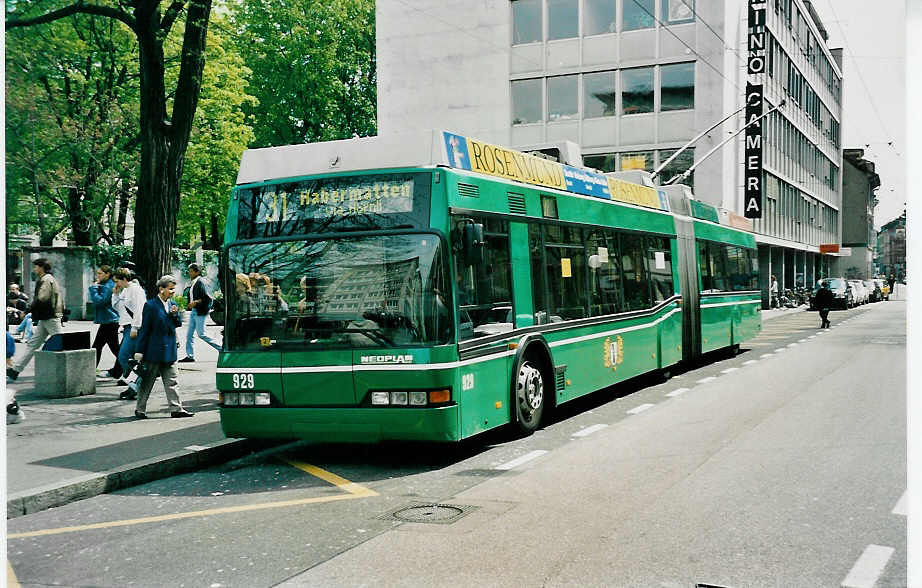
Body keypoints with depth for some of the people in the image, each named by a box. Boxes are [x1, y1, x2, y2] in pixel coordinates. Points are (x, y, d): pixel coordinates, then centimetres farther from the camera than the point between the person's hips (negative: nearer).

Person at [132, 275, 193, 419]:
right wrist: (139, 351, -9)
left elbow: (178, 324, 13)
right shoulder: (151, 305, -9)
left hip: (169, 350, 6)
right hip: (154, 350, -6)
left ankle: (176, 408, 7)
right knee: (148, 380, 4)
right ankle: (140, 409, 15)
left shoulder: (173, 304, 9)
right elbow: (144, 329, -8)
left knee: (171, 380, 6)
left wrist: (175, 314, -8)